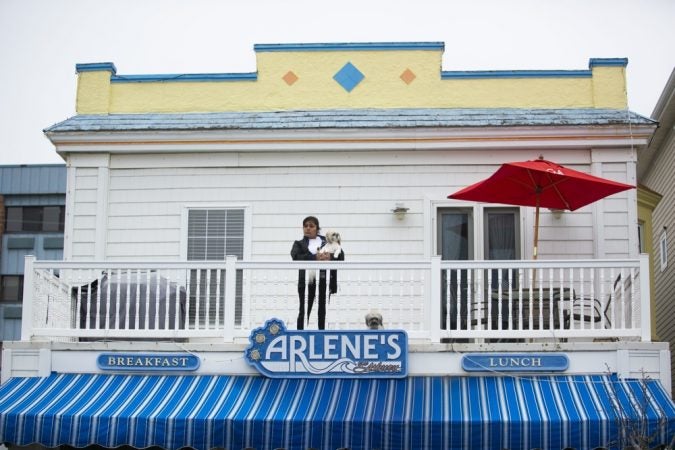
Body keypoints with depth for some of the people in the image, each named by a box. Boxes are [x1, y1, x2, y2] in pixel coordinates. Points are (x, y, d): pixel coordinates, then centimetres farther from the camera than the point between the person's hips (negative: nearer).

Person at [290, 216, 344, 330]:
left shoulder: (327, 241, 13)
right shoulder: (299, 244, 12)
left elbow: (341, 256, 4)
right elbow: (296, 257, -8)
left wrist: (330, 257, -18)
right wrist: (315, 258, -22)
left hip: (324, 281, 1)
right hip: (306, 282, -1)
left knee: (322, 311, 5)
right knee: (304, 311, -1)